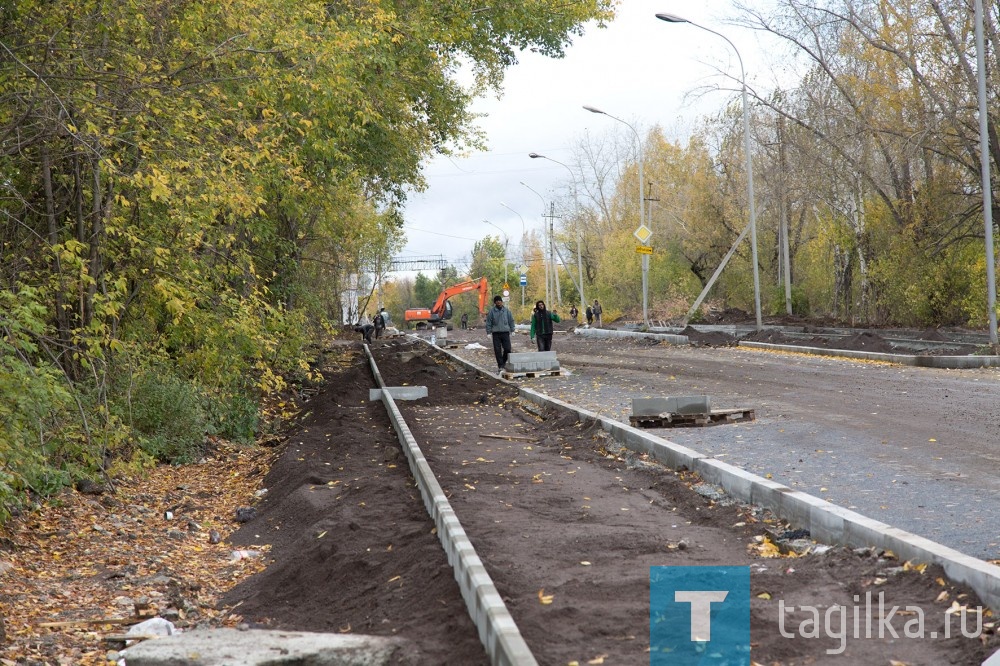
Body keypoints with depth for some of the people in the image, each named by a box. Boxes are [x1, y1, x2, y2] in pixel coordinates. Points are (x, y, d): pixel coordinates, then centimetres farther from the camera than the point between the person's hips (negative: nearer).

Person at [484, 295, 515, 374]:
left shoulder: (506, 310, 5)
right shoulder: (492, 311, -1)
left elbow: (511, 320, 12)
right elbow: (488, 322, 2)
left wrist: (512, 330, 8)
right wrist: (488, 332, -2)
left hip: (505, 332, 1)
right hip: (496, 333, -1)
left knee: (507, 349, -4)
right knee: (497, 351, -1)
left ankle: (503, 362, 19)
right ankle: (500, 366, 5)